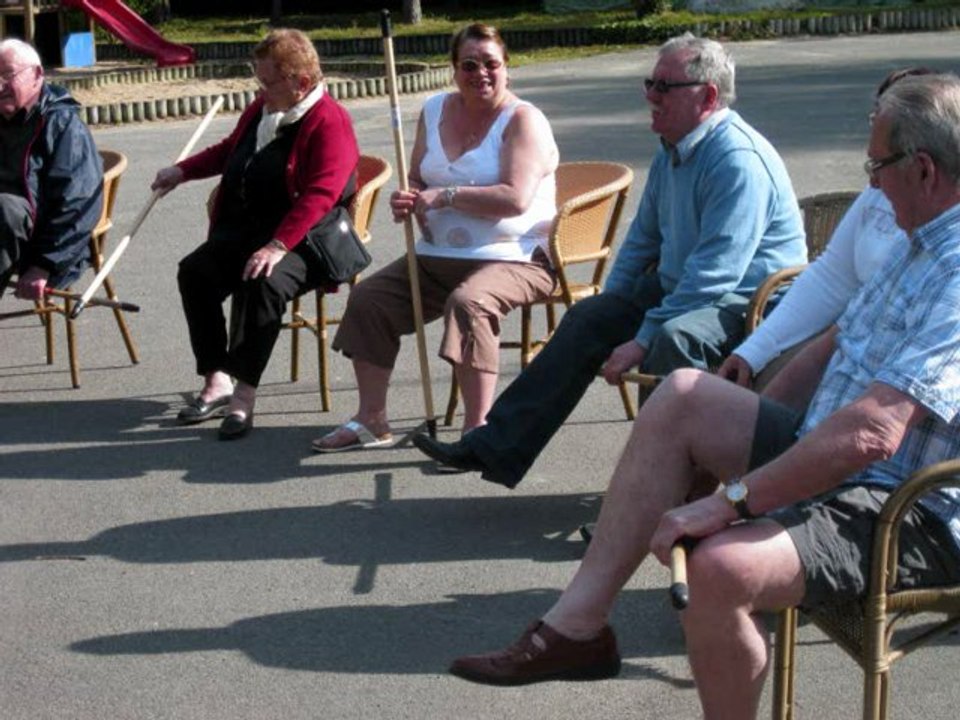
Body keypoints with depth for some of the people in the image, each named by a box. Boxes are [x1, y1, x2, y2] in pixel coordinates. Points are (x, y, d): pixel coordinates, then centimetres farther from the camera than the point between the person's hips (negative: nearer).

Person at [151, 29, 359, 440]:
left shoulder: (329, 121, -12)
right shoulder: (261, 109, 15)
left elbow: (320, 194, -24)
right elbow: (229, 151, 36)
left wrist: (277, 245, -32)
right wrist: (183, 171, 23)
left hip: (302, 240, -8)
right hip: (244, 229, 8)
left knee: (263, 282, -36)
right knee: (195, 271, -17)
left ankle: (244, 396, -30)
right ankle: (216, 383, -13)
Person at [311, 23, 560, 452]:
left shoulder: (522, 120, -9)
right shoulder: (435, 112, 12)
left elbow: (515, 198, -22)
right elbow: (417, 180, 20)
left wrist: (445, 196, -19)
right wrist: (408, 202, -5)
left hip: (514, 257, -7)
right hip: (438, 255, 7)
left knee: (467, 302, -36)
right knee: (367, 299, -6)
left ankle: (476, 430, -31)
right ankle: (371, 420, 3)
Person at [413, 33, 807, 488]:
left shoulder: (739, 160, -23)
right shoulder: (672, 151, 9)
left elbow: (714, 275, -28)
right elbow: (643, 237, 23)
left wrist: (642, 340, -27)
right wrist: (612, 308, 14)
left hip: (748, 301, -10)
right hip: (680, 286, 10)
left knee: (673, 338, -37)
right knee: (589, 318, 2)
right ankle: (496, 446, 4)